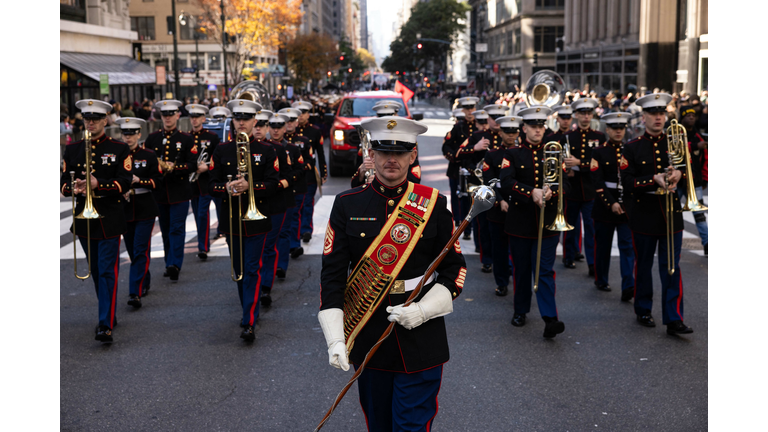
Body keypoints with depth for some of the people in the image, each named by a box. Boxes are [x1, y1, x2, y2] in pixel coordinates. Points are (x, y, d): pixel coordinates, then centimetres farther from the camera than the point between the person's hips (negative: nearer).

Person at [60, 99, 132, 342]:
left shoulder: (119, 150, -1)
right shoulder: (72, 150, 10)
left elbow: (125, 183, -10)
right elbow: (63, 183, 6)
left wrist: (99, 184, -25)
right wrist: (73, 188, -17)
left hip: (109, 220, -4)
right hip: (84, 219, 4)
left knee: (107, 271, -9)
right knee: (96, 271, 13)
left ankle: (106, 324, -11)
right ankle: (108, 314, 27)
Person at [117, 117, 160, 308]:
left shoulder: (149, 156, -1)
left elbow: (157, 180, -3)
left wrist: (138, 181, -19)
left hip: (145, 210, -3)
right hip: (125, 210, 3)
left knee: (140, 250, -10)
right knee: (132, 250, 11)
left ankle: (136, 293, -14)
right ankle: (145, 283, 32)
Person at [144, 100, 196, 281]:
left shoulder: (187, 139, 0)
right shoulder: (152, 138, 8)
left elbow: (193, 164, -5)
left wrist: (174, 167, -19)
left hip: (179, 191, -3)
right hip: (159, 191, 3)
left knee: (177, 229, -8)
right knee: (165, 230, 10)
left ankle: (175, 265, -11)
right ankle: (169, 263, 20)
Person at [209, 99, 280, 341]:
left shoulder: (266, 151, 1)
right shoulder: (221, 150, 6)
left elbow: (273, 185, -5)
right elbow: (211, 185, 3)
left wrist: (249, 186, -22)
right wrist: (227, 187, -18)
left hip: (256, 219, -3)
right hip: (231, 220, 3)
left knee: (252, 270, -6)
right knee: (239, 270, 12)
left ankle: (249, 323, -8)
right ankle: (250, 310, 30)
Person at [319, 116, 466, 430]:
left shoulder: (434, 204, -2)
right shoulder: (347, 205, 0)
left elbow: (455, 268, 2)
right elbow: (332, 273, -2)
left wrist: (423, 311, -14)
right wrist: (335, 338, -10)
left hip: (421, 341, -1)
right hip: (368, 341, 2)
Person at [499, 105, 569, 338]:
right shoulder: (513, 154, 2)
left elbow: (565, 184, 0)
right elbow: (506, 184, -13)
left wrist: (551, 192, -23)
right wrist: (531, 192, -27)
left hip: (548, 222, 0)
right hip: (520, 222, 0)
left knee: (545, 271, -5)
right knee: (521, 270, 10)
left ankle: (550, 318, -10)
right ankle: (520, 310, 27)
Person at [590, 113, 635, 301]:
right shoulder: (599, 152, -2)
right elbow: (597, 182, -10)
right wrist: (611, 203, -18)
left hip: (627, 205, 1)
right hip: (605, 205, -1)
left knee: (627, 246, -6)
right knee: (603, 245, 10)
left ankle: (628, 288, -12)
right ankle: (601, 280, 27)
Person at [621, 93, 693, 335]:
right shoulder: (633, 148, -1)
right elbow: (627, 183, -9)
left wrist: (678, 175, -16)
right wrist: (655, 180, -22)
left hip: (671, 214, 1)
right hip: (644, 215, -1)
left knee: (672, 267, -2)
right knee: (643, 265, 10)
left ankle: (674, 319, -1)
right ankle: (643, 311, 25)